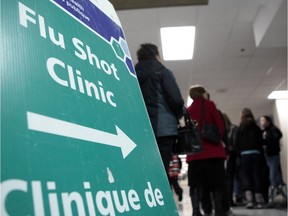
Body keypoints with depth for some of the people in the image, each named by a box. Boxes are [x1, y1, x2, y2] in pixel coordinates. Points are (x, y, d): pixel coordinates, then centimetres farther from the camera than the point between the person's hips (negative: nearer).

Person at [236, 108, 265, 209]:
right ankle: (259, 201, 6)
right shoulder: (257, 128, 7)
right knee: (256, 176, 6)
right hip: (256, 153, 2)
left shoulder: (241, 128, 1)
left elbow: (237, 143, -2)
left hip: (245, 154, -2)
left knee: (246, 176, 2)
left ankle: (249, 200, -9)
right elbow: (261, 142, 5)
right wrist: (259, 152, 16)